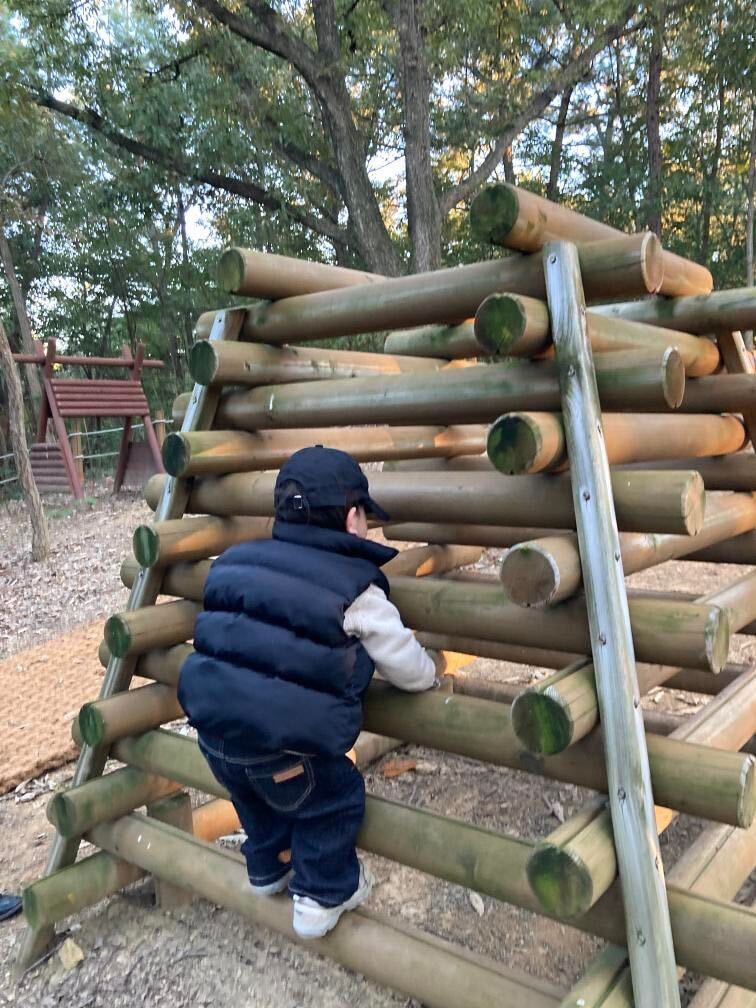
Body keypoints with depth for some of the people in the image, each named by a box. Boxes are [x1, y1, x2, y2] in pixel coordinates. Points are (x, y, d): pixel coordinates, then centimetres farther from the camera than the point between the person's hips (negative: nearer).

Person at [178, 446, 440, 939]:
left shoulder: (235, 560, 9)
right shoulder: (357, 589, -7)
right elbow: (411, 672, 3)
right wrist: (430, 670, 27)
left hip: (211, 725, 7)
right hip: (281, 742, -6)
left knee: (255, 791, 34)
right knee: (337, 797, 21)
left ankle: (268, 869, 55)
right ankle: (323, 895, 36)